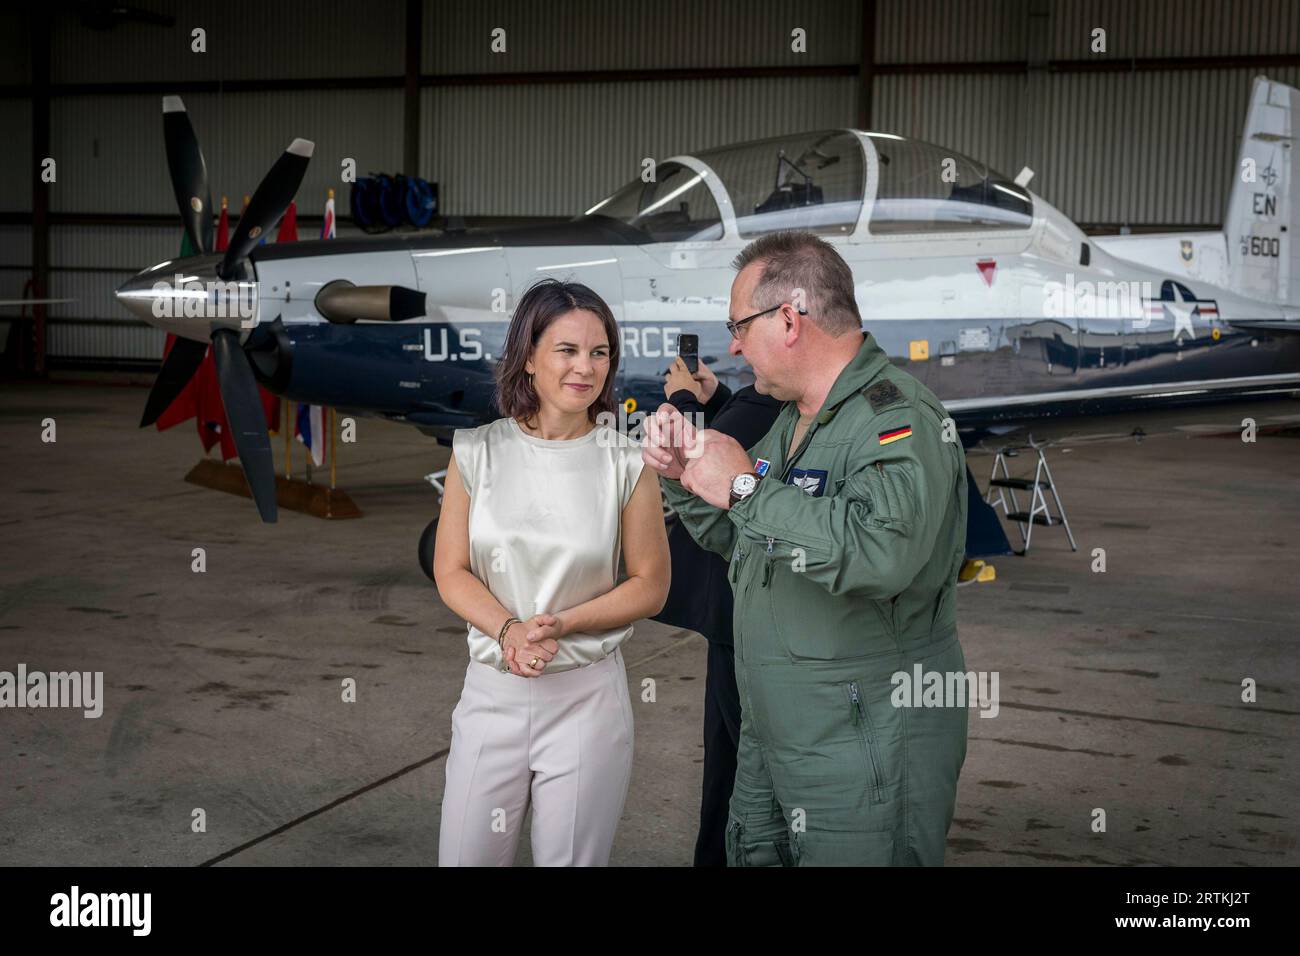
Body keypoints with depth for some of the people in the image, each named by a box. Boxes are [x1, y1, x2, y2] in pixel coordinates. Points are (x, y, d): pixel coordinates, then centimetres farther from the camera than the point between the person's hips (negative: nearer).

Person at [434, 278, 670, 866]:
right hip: (491, 692, 1)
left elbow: (650, 587, 0)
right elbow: (451, 572, 1)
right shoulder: (477, 453, -1)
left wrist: (561, 624, -14)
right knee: (464, 857, 8)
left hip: (587, 696, -1)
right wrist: (508, 629, -17)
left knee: (571, 858, 10)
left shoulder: (626, 463, -3)